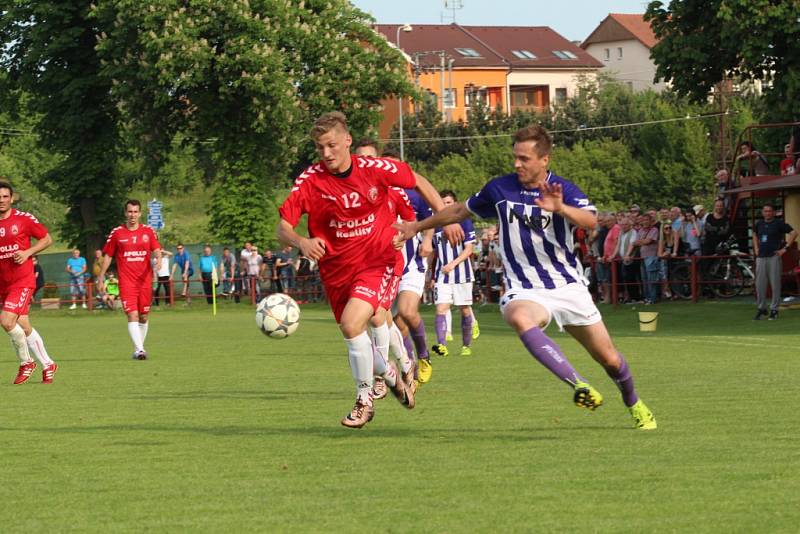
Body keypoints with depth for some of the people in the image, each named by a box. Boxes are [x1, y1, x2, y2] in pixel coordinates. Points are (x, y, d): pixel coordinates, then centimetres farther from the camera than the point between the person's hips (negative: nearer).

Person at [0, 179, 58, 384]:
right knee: (24, 327, 7)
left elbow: (47, 239, 2)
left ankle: (26, 362, 0)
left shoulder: (24, 219, -7)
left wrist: (27, 252, -12)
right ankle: (47, 365, 21)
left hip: (22, 280, -5)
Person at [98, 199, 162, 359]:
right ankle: (138, 350, -21)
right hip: (126, 281, -2)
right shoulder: (117, 233, 3)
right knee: (132, 315, -15)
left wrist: (158, 258, -24)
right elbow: (108, 256, 9)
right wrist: (101, 277, 7)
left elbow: (156, 250, 0)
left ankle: (140, 348, 25)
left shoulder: (148, 231, 6)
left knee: (143, 316, 10)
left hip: (145, 280, 2)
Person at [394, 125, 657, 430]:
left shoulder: (563, 190, -8)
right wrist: (417, 227, 25)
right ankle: (580, 386, -42)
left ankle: (635, 405, 37)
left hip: (569, 287, 0)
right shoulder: (499, 189, 0)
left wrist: (560, 208, -49)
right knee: (520, 318, -38)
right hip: (524, 290, 0)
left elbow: (590, 221, -29)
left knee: (610, 360, 4)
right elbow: (460, 211, 18)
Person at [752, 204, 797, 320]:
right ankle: (761, 309, 15)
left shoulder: (778, 223, -4)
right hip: (761, 257, 5)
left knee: (775, 284, -4)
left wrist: (785, 248, -11)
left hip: (774, 257, -5)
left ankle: (774, 309, 2)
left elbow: (794, 233, -8)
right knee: (760, 284, 4)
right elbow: (754, 234, 34)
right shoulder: (759, 224, 13)